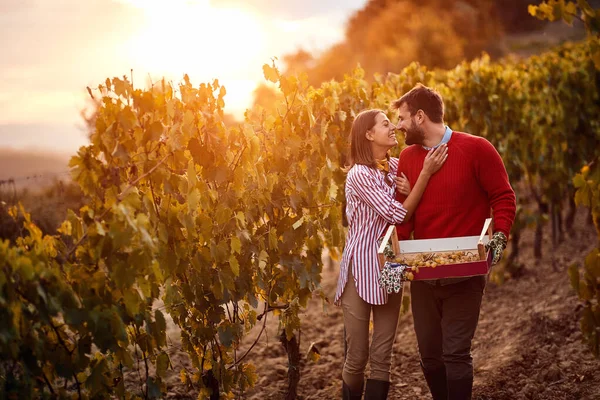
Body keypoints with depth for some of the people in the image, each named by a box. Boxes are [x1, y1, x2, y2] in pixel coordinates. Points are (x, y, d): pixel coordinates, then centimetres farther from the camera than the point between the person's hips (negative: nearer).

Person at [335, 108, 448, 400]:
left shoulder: (396, 166, 6)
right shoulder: (359, 174, -14)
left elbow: (413, 211, 13)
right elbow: (399, 215, -18)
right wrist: (426, 173, -20)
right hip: (361, 269, -6)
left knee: (382, 358, 5)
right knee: (357, 358, 2)